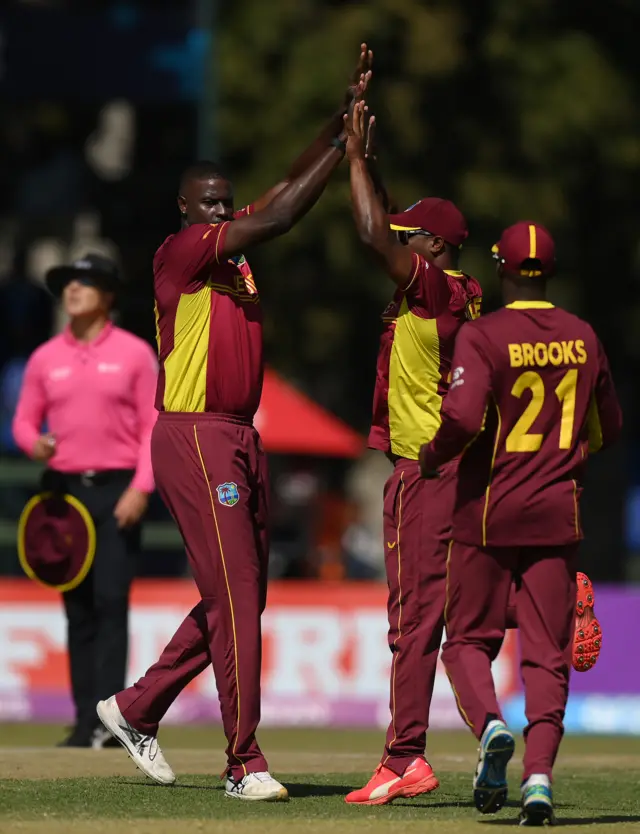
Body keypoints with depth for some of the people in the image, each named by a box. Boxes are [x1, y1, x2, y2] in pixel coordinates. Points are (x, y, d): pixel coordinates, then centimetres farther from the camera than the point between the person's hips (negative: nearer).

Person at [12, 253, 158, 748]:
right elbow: (24, 420, 15)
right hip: (65, 490, 3)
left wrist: (140, 489, -11)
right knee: (78, 607, 3)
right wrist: (33, 443, -9)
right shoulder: (45, 358, 11)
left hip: (118, 491, -3)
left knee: (111, 601, -12)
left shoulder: (135, 354, 2)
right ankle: (86, 721, 5)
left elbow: (154, 425, -1)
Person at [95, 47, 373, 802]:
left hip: (241, 439, 9)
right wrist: (343, 145, -12)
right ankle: (244, 763, -7)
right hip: (193, 438, -9)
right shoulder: (179, 252, -9)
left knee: (243, 598, 12)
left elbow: (288, 194, 12)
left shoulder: (234, 249, 14)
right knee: (234, 596, -10)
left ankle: (137, 710, 25)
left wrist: (345, 117, 3)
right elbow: (278, 217, -16)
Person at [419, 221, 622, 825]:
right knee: (547, 651, 4)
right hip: (558, 510, 3)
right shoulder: (583, 337, 5)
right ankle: (540, 771, -11)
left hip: (489, 509, -3)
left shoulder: (483, 335, -10)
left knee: (468, 639, 10)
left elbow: (463, 417, -23)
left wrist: (431, 457, -5)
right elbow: (608, 428, 14)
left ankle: (489, 724, -18)